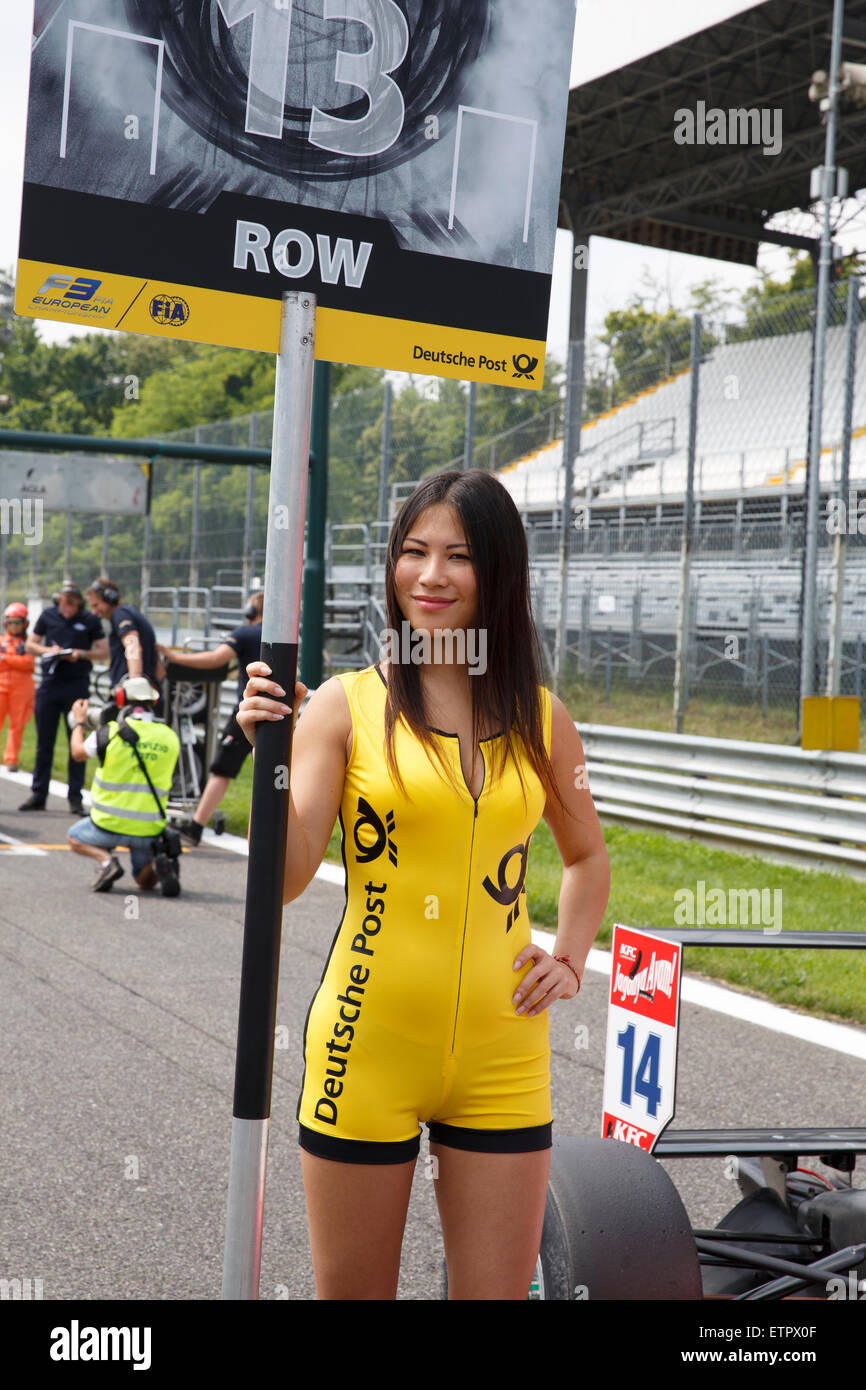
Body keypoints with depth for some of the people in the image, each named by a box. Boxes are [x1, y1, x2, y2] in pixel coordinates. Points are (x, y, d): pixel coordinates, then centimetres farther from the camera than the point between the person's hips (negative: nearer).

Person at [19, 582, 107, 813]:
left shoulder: (90, 620, 0)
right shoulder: (47, 616, 6)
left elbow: (104, 651, 1)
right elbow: (31, 645, 12)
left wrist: (81, 653, -15)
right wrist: (48, 650, -8)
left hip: (76, 686, -2)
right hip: (49, 684, 2)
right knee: (44, 742, 7)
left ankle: (75, 797, 8)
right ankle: (38, 796, 15)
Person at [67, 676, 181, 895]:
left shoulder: (109, 733, -10)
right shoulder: (170, 737, -2)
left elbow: (78, 753, 8)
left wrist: (79, 722, 26)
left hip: (110, 825, -2)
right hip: (149, 829, 3)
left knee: (74, 837, 27)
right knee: (146, 881, 22)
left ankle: (105, 859, -3)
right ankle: (161, 864, -12)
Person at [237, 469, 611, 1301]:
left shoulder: (541, 718, 6)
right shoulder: (346, 706, -4)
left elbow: (586, 856, 22)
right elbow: (288, 878, -9)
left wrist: (570, 959, 8)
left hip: (501, 1055, 3)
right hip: (367, 1046, -2)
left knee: (498, 1291, 8)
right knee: (351, 1292, 10)